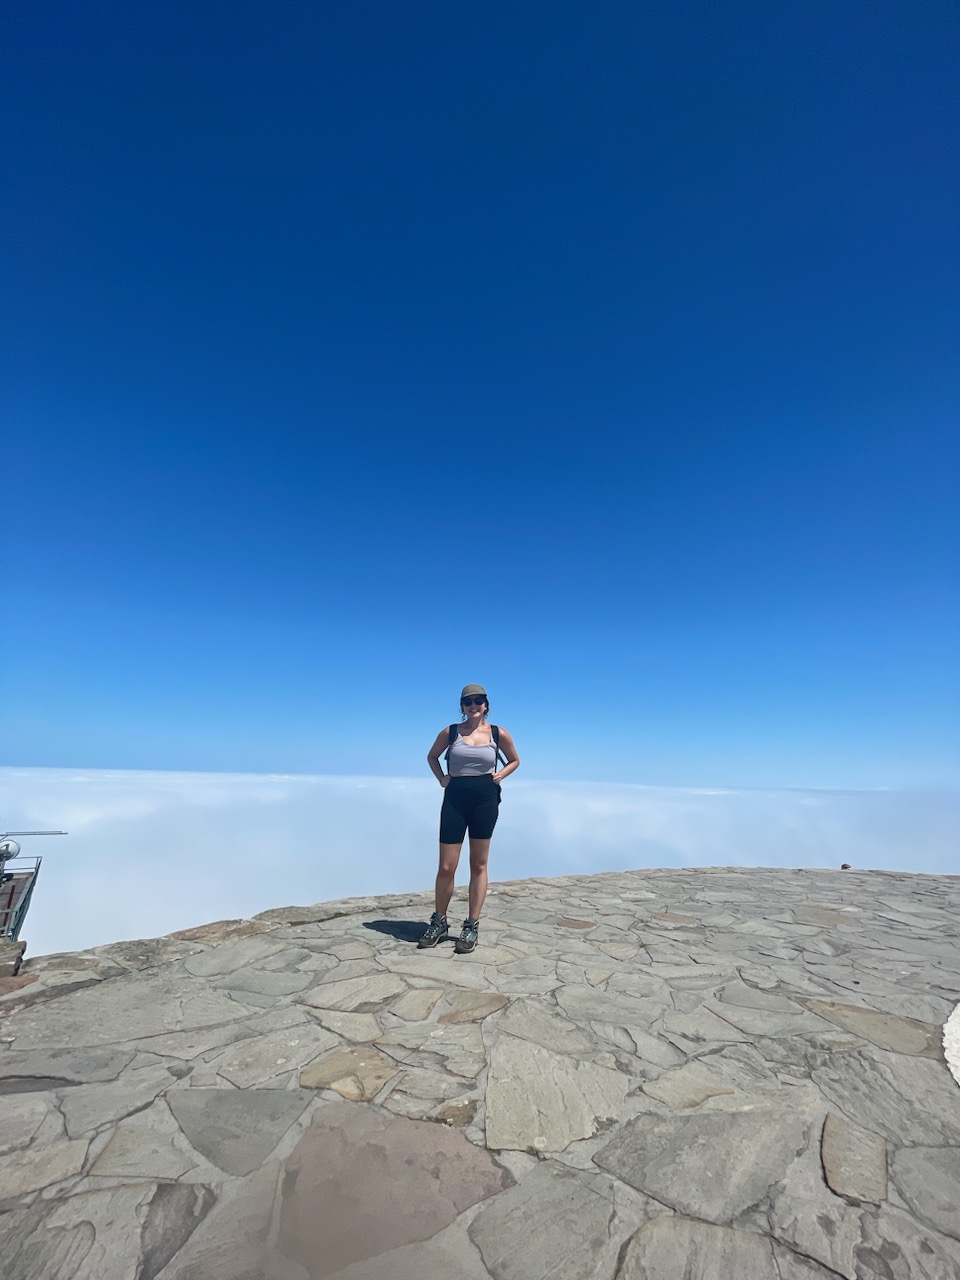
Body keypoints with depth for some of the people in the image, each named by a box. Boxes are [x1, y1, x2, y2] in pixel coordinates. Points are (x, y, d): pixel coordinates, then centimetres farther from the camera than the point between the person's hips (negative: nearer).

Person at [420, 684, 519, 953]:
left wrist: (499, 775, 0)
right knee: (446, 867, 2)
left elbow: (514, 761, 16)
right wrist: (441, 778, 4)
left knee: (478, 865, 8)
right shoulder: (450, 732, 1)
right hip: (454, 799, 0)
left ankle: (472, 926, 20)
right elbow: (432, 756, 18)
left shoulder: (499, 734, 0)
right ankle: (439, 922, 23)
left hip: (485, 799, 0)